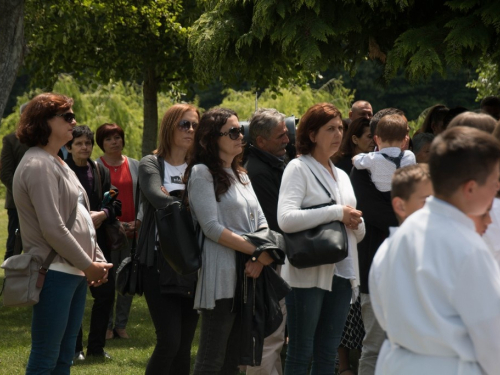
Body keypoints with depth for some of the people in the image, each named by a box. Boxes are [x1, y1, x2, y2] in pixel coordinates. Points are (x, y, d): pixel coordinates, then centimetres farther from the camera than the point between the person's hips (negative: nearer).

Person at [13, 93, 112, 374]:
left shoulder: (58, 163, 18)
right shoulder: (38, 166, -14)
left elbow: (81, 217, 20)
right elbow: (52, 228, -19)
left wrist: (97, 260, 9)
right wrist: (87, 265, -12)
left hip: (75, 273, 10)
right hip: (54, 273, -10)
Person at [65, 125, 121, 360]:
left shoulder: (101, 172, 10)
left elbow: (116, 204, 7)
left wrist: (103, 214, -12)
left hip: (98, 241, 5)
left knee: (106, 293, 5)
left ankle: (97, 346, 16)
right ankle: (74, 348, 11)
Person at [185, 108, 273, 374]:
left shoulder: (240, 175, 18)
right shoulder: (202, 173, -6)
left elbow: (261, 221, 13)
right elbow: (212, 227, -14)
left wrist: (262, 257, -7)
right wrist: (258, 250, -15)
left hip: (248, 275, 8)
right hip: (220, 277, -8)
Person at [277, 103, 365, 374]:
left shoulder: (341, 176, 18)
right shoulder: (298, 169, -5)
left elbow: (359, 234, 22)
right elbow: (286, 219, -21)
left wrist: (355, 223, -3)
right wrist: (337, 213, -18)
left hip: (341, 273, 7)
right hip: (308, 273, -7)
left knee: (328, 353, 9)